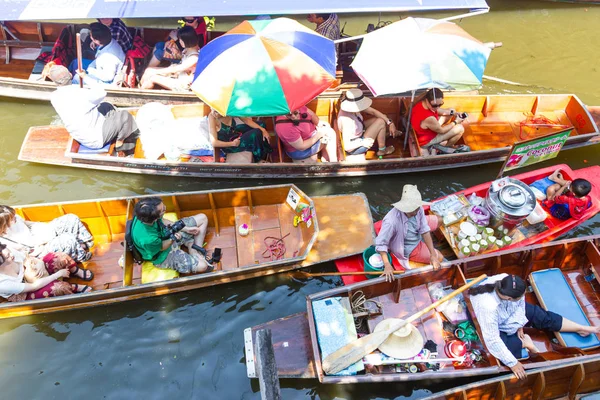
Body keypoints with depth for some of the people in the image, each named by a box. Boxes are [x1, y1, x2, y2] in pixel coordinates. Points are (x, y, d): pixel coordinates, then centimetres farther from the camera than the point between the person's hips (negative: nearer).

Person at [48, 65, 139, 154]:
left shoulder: (54, 97, -9)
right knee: (125, 116, 2)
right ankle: (119, 145, 22)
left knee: (105, 106, 20)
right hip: (96, 139, -8)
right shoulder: (82, 94, -29)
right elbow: (102, 92, -8)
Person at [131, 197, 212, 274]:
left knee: (202, 218, 3)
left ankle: (197, 253, 8)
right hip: (164, 254, -7)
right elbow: (162, 247, -20)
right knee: (202, 266, -18)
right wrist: (173, 238, -38)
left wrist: (186, 229, -3)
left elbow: (162, 221, -3)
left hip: (167, 233, 7)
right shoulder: (148, 239, -43)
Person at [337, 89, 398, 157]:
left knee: (383, 117, 9)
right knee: (381, 122, -14)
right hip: (355, 148, -8)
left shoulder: (352, 106, -17)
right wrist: (362, 143, -40)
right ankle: (382, 150, 10)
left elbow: (373, 112, -9)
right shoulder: (346, 121, -39)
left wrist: (390, 123, -12)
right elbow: (347, 147, -35)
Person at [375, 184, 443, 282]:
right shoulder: (391, 221, -44)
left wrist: (433, 255, -21)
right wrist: (387, 265, -41)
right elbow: (380, 244, -35)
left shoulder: (418, 209, -27)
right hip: (408, 248, -6)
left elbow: (424, 230, -19)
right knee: (439, 258, 0)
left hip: (416, 233, 6)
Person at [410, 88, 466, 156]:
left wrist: (452, 112, -8)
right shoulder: (428, 118, -40)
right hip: (427, 141, -9)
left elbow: (439, 110, 5)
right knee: (460, 128, -10)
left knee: (449, 114, 16)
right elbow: (441, 130, -20)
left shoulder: (422, 103, -15)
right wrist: (455, 122, -7)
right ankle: (444, 147, 13)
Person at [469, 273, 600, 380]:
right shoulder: (488, 307, -47)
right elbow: (492, 340, -40)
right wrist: (512, 363, -34)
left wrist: (519, 324, -7)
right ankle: (524, 342, -1)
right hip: (492, 325, -6)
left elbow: (519, 300, -7)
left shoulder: (505, 281, -31)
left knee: (541, 316, 7)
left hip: (509, 311, 6)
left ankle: (581, 328, 25)